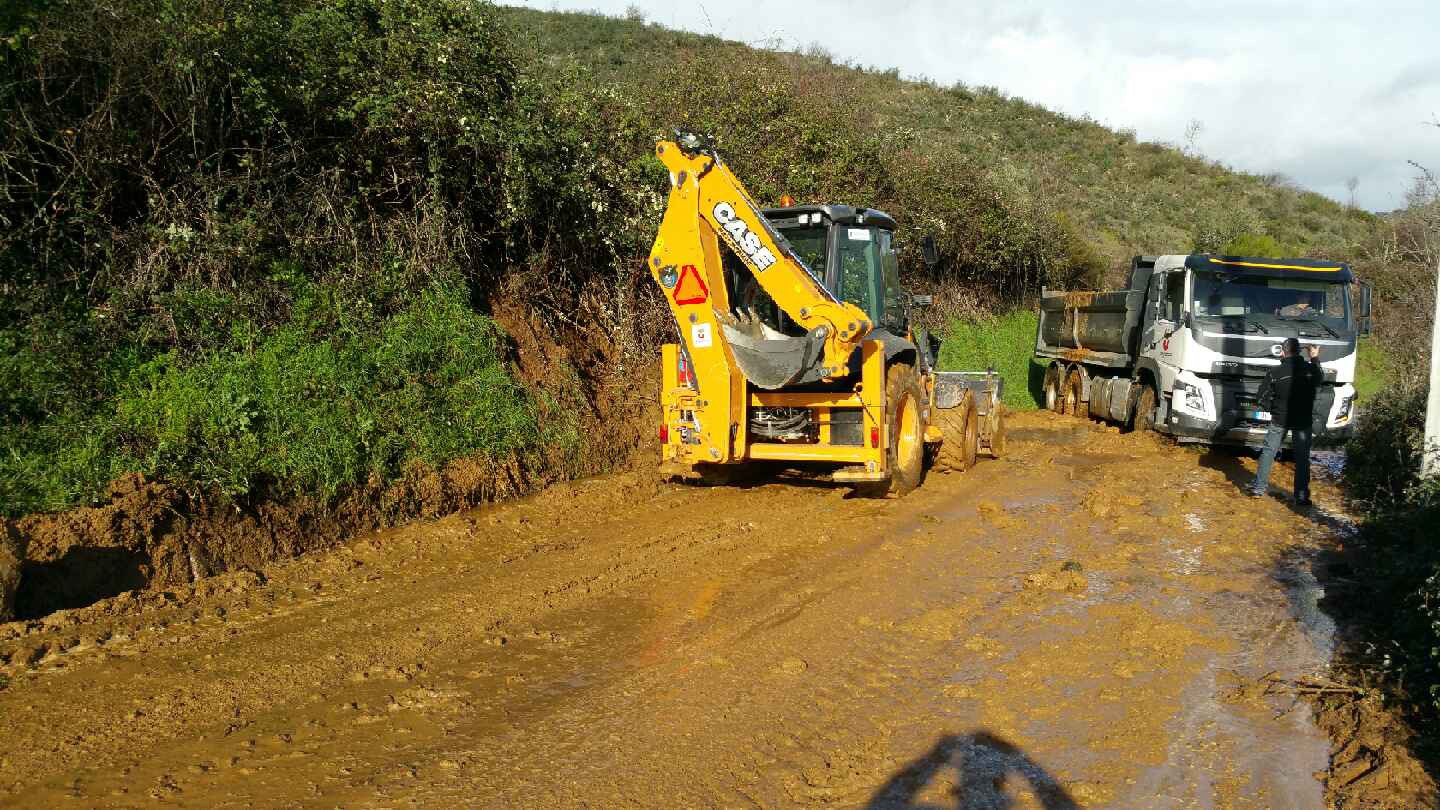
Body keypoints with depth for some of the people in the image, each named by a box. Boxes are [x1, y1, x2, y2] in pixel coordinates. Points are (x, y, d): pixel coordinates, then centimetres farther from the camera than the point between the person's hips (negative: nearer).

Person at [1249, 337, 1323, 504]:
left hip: (1279, 420, -1)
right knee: (1302, 458, 8)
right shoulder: (1311, 369, -7)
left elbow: (1263, 397, -8)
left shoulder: (1275, 372, -12)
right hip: (1303, 421, 1)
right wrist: (1314, 358, 22)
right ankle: (1301, 495, 8)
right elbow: (1320, 378, 18)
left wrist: (1274, 409, 7)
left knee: (1268, 452, 12)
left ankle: (1259, 488, 14)